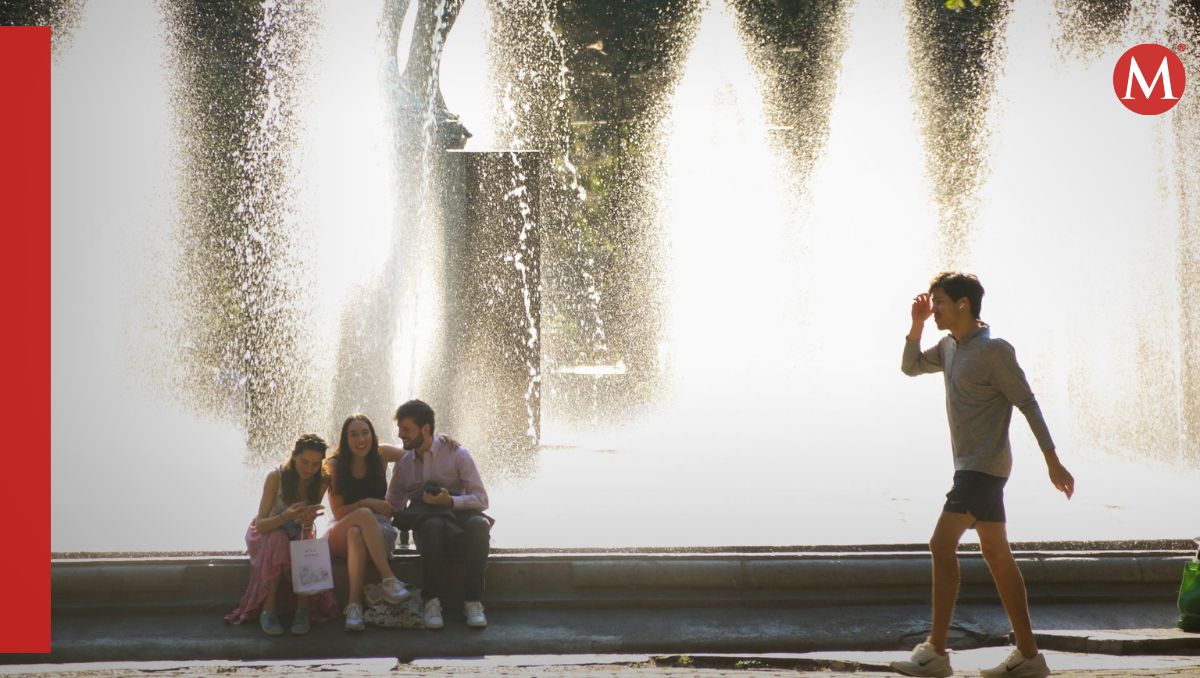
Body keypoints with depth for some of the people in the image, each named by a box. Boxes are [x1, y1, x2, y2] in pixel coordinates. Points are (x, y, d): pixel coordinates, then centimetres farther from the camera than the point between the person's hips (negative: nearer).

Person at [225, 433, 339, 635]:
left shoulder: (321, 483, -11)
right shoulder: (276, 477, -21)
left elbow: (307, 528, -10)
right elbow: (261, 524, -23)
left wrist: (308, 520, -35)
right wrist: (286, 516, -43)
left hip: (298, 535, 2)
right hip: (267, 533, -2)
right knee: (277, 542, -37)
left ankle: (303, 609, -27)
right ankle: (268, 610, -34)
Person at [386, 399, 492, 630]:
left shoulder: (456, 454, 3)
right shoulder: (403, 464, 15)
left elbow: (481, 500, -3)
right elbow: (393, 507, 22)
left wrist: (450, 501, -21)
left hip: (459, 519, -1)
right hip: (428, 529, 1)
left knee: (478, 524, -37)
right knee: (433, 524, -37)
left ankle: (473, 601, -32)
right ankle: (431, 601, -35)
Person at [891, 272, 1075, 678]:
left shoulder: (994, 351, -13)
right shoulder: (949, 347, 12)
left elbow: (1027, 404, -12)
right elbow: (911, 367, 25)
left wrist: (1052, 461, -14)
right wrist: (917, 325, 9)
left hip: (984, 465, -9)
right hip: (970, 465, 9)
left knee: (942, 545, -15)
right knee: (996, 556, 9)